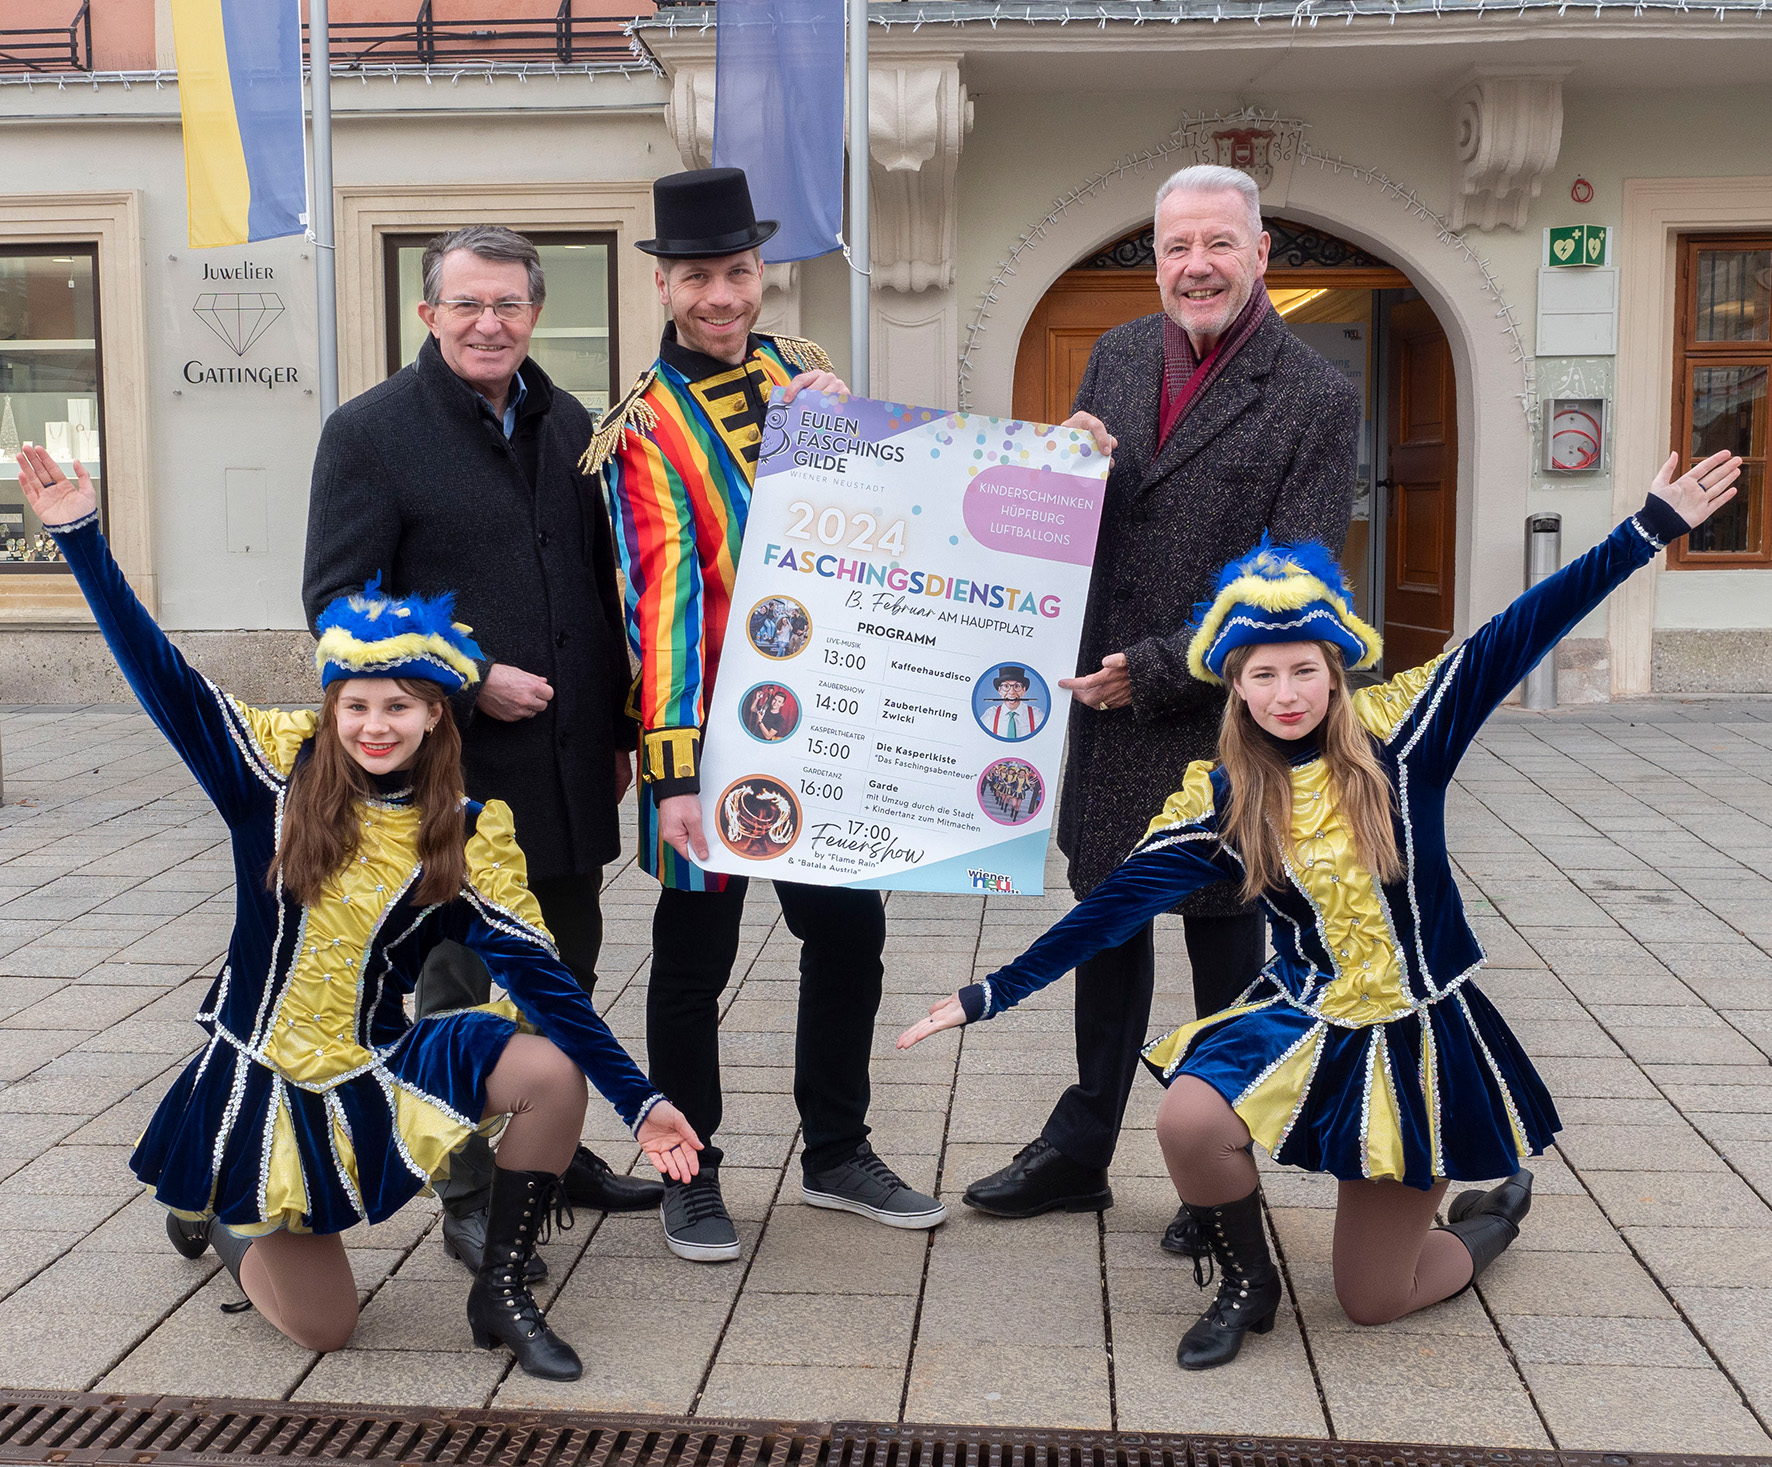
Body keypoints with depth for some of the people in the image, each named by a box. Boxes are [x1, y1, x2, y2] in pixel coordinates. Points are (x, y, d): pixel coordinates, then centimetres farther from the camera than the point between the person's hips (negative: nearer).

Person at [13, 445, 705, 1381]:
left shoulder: (471, 830, -7)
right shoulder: (281, 764, -8)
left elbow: (537, 973, -11)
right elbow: (164, 681, -12)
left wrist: (639, 1102, -18)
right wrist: (79, 536, -19)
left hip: (379, 1072, 1)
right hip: (261, 1081, -1)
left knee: (554, 1073, -25)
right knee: (322, 1328, -1)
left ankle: (502, 1296, -4)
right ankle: (220, 1215, 33)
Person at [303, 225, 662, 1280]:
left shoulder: (568, 425, 11)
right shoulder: (371, 432, -7)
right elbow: (337, 601, -11)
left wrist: (619, 724, 13)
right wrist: (468, 680, -18)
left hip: (568, 767, 6)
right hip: (456, 766, -6)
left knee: (566, 975, 16)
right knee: (467, 985, 4)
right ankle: (474, 1199, 18)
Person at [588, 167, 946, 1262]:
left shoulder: (801, 371, 8)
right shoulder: (641, 427, -9)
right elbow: (661, 594, -17)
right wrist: (672, 766, -22)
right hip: (714, 727, -5)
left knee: (850, 933, 13)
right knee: (696, 957, 6)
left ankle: (837, 1153, 30)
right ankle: (689, 1177, 22)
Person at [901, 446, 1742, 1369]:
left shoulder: (1394, 731, -10)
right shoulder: (1218, 799, -6)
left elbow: (1514, 638, -16)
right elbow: (1117, 904, -8)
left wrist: (1652, 529, -21)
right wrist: (991, 995, -12)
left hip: (1421, 1034, -2)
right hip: (1303, 1018, 2)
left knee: (1372, 1301, 2)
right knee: (1188, 1122, -29)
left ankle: (1493, 1211, 37)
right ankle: (1247, 1287, 4)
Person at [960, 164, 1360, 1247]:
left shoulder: (1317, 400, -12)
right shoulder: (1118, 356, 6)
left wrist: (1153, 669, -20)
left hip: (1222, 720, -5)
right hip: (1107, 707, 5)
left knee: (1225, 944, 10)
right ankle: (1078, 1154, 33)